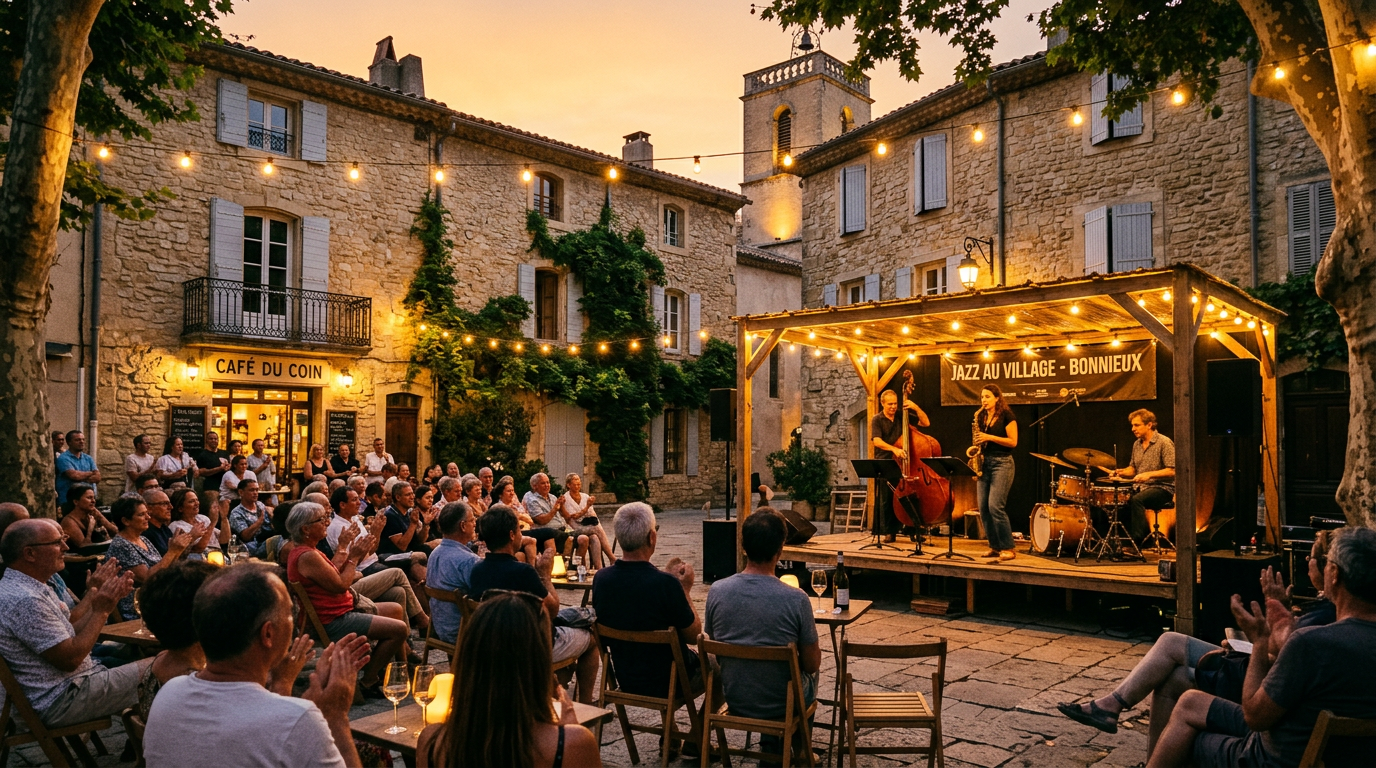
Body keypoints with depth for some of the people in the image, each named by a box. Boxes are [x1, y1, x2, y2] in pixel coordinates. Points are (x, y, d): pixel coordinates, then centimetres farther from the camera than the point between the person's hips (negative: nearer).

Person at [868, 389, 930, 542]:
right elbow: (876, 441, -15)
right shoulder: (877, 420, 0)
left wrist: (916, 408, -7)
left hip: (902, 463, 2)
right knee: (886, 498, -2)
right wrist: (894, 449, -30)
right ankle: (888, 531, 5)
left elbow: (926, 423, 7)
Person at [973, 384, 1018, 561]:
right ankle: (995, 546, 12)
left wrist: (990, 437, -17)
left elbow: (1013, 442, -11)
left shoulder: (1006, 415, -6)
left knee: (995, 506, -16)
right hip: (984, 463, 7)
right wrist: (977, 444, 1)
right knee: (983, 508, 3)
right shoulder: (981, 417, 12)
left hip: (1002, 463, -7)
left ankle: (1008, 548, -7)